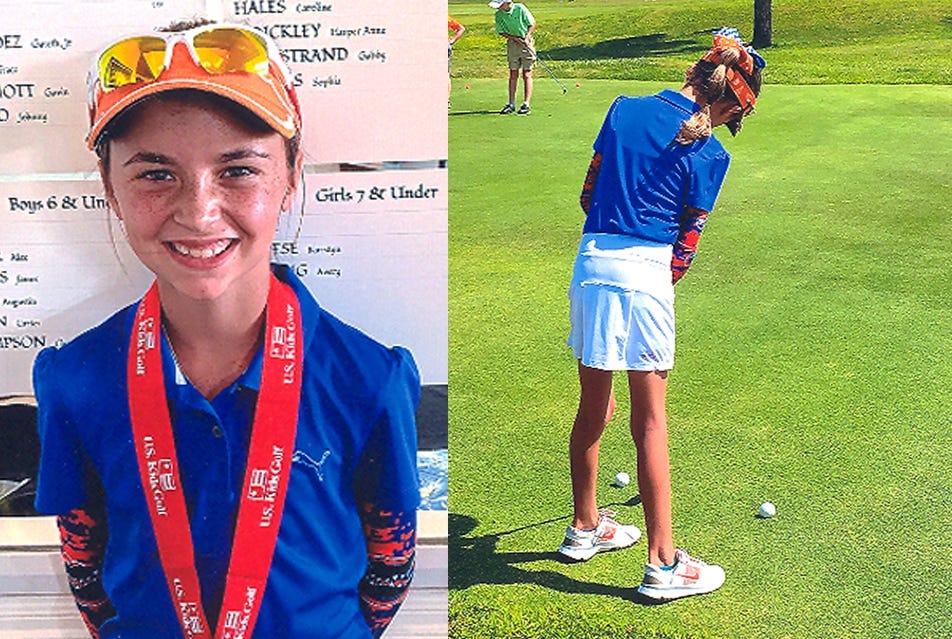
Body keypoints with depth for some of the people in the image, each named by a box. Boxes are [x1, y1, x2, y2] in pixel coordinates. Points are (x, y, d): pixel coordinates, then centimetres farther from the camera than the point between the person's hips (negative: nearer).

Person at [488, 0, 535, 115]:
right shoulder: (498, 15, -3)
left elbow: (532, 24, -4)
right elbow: (501, 32, 2)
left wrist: (526, 38, -15)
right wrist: (516, 39, -11)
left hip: (526, 42, -3)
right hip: (512, 44, 3)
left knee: (526, 74, -4)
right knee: (513, 74, 4)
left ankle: (526, 105, -5)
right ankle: (511, 104, 7)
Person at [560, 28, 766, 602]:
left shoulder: (624, 109, 10)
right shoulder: (708, 155, -2)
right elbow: (685, 244, 1)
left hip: (590, 264, 5)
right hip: (645, 274, -5)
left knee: (592, 407, 17)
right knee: (650, 420, 0)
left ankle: (584, 527, 33)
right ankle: (663, 564, 8)